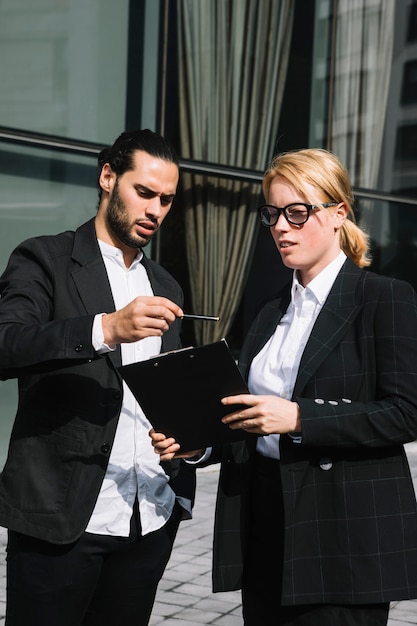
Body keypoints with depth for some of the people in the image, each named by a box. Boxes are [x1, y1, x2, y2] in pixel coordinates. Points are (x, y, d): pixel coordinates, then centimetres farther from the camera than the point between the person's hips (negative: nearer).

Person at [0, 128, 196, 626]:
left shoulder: (165, 288, 16)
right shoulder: (44, 259, -2)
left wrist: (185, 463, 6)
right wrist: (107, 328, -29)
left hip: (151, 522, 5)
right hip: (60, 518, -5)